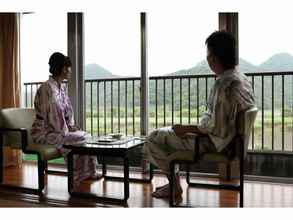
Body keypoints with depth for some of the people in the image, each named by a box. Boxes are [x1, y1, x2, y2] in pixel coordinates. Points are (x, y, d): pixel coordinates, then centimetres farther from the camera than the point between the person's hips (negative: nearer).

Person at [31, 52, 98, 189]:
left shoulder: (62, 87, 11)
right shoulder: (48, 87, -19)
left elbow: (67, 110, 16)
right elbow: (54, 113, -24)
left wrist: (71, 126, 2)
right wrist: (65, 131, -16)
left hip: (59, 130, 9)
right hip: (45, 133, -9)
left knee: (87, 136, -5)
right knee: (80, 139, -22)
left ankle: (88, 174, 0)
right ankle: (78, 180, -9)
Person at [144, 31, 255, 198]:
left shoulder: (224, 84, -26)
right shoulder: (241, 78, 5)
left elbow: (216, 127, -27)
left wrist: (187, 128, -13)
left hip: (213, 142, -10)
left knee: (153, 139, -3)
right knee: (165, 132, 21)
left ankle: (175, 185, 11)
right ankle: (174, 181, 23)